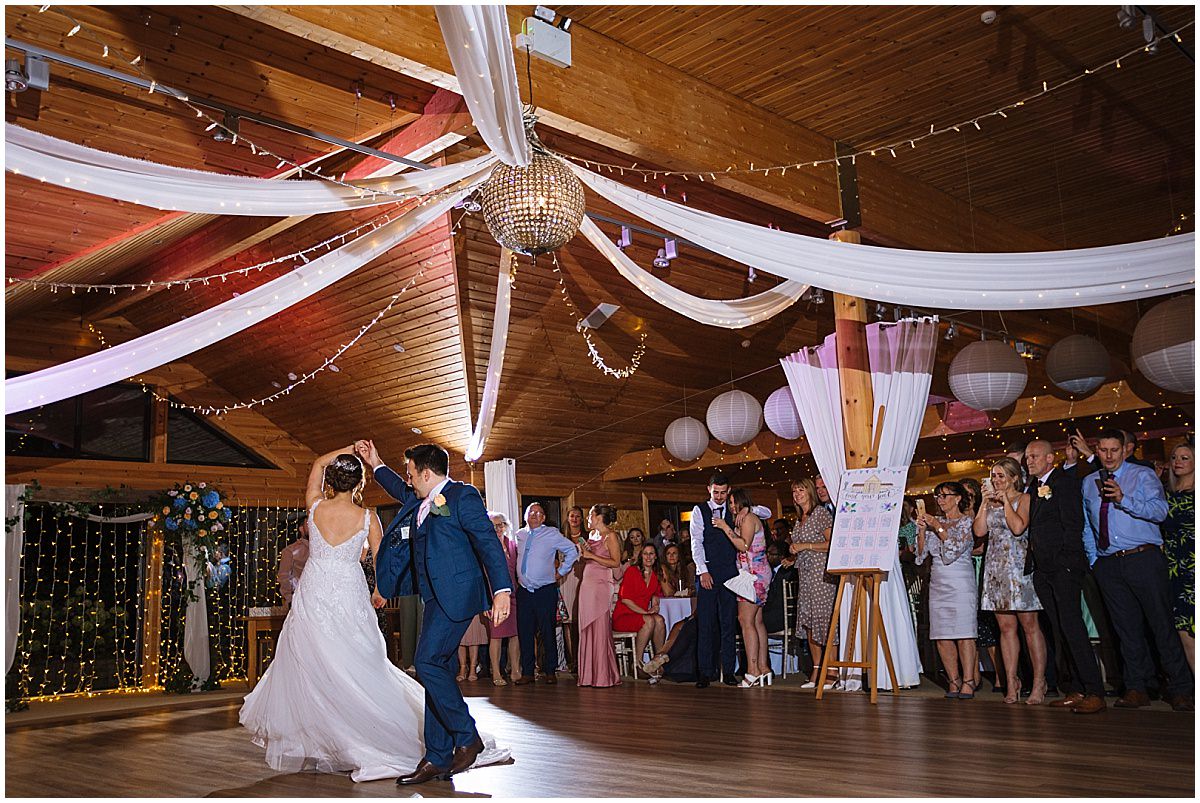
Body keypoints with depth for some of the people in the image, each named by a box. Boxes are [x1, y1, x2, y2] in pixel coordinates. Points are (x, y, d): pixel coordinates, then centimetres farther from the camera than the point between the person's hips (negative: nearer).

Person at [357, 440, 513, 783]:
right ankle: (437, 759, 12)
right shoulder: (421, 502, 18)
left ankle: (466, 737, -2)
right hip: (436, 597, 9)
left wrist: (501, 590, -24)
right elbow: (403, 492, 43)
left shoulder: (462, 496, -8)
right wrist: (376, 464, 43)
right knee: (437, 669, 8)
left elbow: (488, 542, -15)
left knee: (428, 662, -16)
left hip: (456, 593, -9)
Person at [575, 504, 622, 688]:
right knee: (587, 629, 5)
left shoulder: (610, 536, -4)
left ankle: (604, 675, -2)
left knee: (600, 629, -7)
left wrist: (591, 555, -13)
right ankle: (589, 675, 10)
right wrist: (582, 554, 8)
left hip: (600, 584, -8)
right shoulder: (592, 537, 18)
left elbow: (615, 562, -12)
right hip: (587, 584, 8)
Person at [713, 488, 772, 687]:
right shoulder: (749, 519, 22)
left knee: (746, 621, -12)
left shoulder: (748, 518, -8)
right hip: (759, 573, 10)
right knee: (757, 622, 8)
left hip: (753, 574, -10)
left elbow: (744, 546, -20)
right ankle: (763, 669, 10)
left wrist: (725, 528, -16)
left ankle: (752, 671, -13)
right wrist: (729, 527, 14)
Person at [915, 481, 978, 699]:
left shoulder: (966, 522, 1)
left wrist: (938, 527, -11)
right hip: (937, 581, 5)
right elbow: (921, 554, 10)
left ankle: (968, 681, -6)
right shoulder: (935, 521, 15)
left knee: (963, 634, -9)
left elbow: (955, 550, -11)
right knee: (942, 636, 1)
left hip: (960, 582, -5)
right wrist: (922, 529, -2)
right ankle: (954, 681, 8)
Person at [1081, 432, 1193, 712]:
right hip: (1108, 564, 4)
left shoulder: (1143, 475, 3)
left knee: (1162, 623, -2)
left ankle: (1179, 689, 7)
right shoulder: (1089, 484, 16)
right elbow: (1086, 525, 20)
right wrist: (1093, 559, 11)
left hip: (1144, 559, -4)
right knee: (1127, 628, 7)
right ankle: (1136, 688, 13)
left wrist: (1124, 499, -21)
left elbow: (1160, 510, -12)